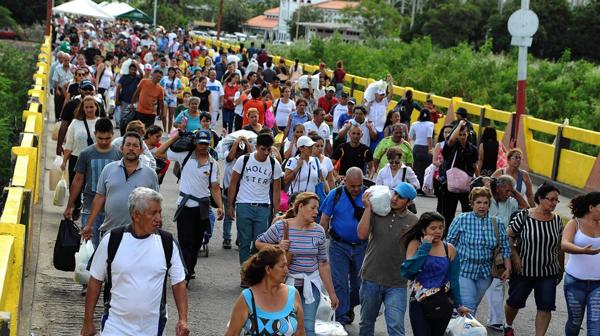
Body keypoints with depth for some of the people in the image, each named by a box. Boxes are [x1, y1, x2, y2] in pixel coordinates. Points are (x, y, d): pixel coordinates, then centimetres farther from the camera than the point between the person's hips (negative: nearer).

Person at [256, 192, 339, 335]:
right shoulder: (281, 227, -10)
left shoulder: (318, 231, -1)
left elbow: (323, 264, 3)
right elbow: (259, 243, 3)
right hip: (286, 283, -2)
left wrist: (331, 293, 3)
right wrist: (276, 247, -17)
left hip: (310, 285, 2)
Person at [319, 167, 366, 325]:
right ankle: (342, 318, 8)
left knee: (359, 282, 12)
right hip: (339, 245, -1)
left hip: (361, 246, 1)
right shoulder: (335, 195, -4)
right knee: (339, 283, 1)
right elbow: (325, 219, 0)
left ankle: (349, 307, 37)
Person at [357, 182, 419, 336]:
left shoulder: (413, 221, -2)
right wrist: (368, 208, -14)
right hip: (371, 278, 2)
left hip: (396, 284, -2)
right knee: (366, 323, 18)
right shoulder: (376, 212, -2)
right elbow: (362, 235, -13)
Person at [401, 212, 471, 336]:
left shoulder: (450, 249, -1)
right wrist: (424, 247, -16)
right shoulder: (415, 245, -5)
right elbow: (407, 272, -18)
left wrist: (458, 304, 12)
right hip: (419, 303, -2)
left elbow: (453, 280, 8)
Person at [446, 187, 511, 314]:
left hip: (485, 273, 3)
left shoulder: (497, 223, 3)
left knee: (474, 305, 10)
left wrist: (508, 269, 0)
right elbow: (449, 242, -1)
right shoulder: (462, 220, -5)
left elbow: (505, 248, 7)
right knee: (468, 305, -11)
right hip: (464, 269, -3)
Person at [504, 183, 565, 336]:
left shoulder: (557, 220, 0)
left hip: (548, 273, 3)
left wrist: (561, 269, 13)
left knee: (546, 307, -5)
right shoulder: (524, 217, -12)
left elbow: (559, 247, 9)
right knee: (515, 301, 13)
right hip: (523, 271, -3)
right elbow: (508, 237, -7)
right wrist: (515, 256, -15)